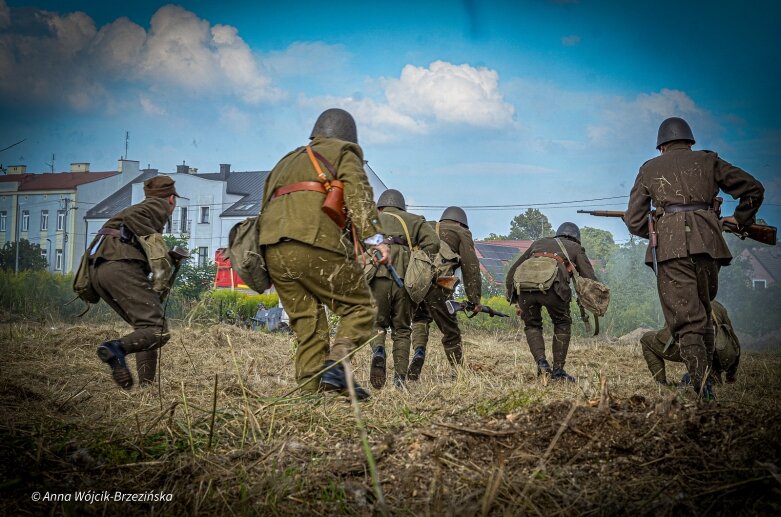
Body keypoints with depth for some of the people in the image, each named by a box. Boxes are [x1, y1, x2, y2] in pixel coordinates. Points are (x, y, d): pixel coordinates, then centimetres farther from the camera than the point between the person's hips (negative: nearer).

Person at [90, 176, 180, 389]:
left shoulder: (142, 206, 35)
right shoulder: (159, 205, 11)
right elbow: (132, 216, -11)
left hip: (97, 268, 9)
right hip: (121, 265, -9)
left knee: (145, 325, 17)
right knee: (158, 330, -14)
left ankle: (146, 385, 8)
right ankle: (117, 348, -40)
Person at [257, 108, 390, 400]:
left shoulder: (287, 161, 35)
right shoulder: (343, 153, 16)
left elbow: (265, 208, 31)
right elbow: (358, 195, -4)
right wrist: (374, 238, -15)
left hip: (273, 250, 6)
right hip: (316, 245, -6)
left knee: (307, 322, 12)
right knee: (360, 308, 3)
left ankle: (310, 387, 3)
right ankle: (336, 367, -17)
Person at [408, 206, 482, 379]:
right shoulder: (462, 233, 18)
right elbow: (471, 267, 8)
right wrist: (475, 299, 7)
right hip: (437, 285, -4)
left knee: (419, 320, 24)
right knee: (450, 331, 9)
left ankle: (419, 352, -3)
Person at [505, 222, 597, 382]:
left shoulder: (538, 243, 38)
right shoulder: (575, 248, 29)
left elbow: (511, 272, 34)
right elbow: (590, 279, 17)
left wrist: (514, 300, 36)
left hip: (523, 285, 3)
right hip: (551, 286, -2)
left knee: (532, 326, 26)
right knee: (562, 324, 23)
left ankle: (541, 362, 5)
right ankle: (558, 370, 18)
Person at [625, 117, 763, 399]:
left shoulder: (649, 169, 18)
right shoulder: (708, 160, 19)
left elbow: (634, 221, 14)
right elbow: (754, 189, 19)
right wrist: (739, 220, 32)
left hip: (670, 248, -1)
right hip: (707, 244, 2)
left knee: (685, 319, -5)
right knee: (703, 313, 17)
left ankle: (702, 385, -18)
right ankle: (706, 372, 14)